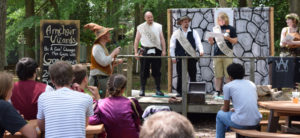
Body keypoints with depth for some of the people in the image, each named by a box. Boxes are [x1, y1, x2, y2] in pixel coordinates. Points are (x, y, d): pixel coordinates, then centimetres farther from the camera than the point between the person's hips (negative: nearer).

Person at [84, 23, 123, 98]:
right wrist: (113, 53, -14)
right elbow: (104, 62, -24)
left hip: (104, 78, 10)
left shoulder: (102, 47, 19)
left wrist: (116, 62, 11)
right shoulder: (97, 47, -13)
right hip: (98, 79, -10)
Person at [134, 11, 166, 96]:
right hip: (145, 51, -1)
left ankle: (158, 90, 9)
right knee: (144, 72, 0)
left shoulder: (158, 26, 11)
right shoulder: (141, 27, 7)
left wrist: (164, 50, 1)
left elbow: (162, 39, 10)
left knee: (157, 71, 3)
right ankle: (142, 90, 7)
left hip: (156, 51, 1)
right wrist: (136, 52, -1)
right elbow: (137, 40, 6)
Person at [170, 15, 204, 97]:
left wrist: (201, 51, -20)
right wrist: (173, 57, 1)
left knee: (193, 75, 4)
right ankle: (180, 92, 11)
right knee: (180, 76, 3)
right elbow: (172, 46, 5)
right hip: (180, 58, -1)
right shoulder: (176, 33, 4)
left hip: (192, 57, 1)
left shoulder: (193, 32, 6)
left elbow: (198, 42, -2)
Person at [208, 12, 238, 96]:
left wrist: (228, 38, -14)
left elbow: (235, 41, 3)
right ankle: (218, 92, 8)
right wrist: (210, 40, -7)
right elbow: (212, 43, 15)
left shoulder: (231, 29, 6)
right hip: (217, 54, 2)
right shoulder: (215, 29, 13)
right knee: (218, 76, 3)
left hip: (227, 55, -2)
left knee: (228, 75, -3)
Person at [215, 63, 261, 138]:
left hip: (240, 123, -5)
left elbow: (226, 109, 8)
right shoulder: (252, 84, 16)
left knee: (220, 114, 26)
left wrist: (223, 108, 33)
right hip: (255, 122, 5)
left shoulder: (228, 86, 2)